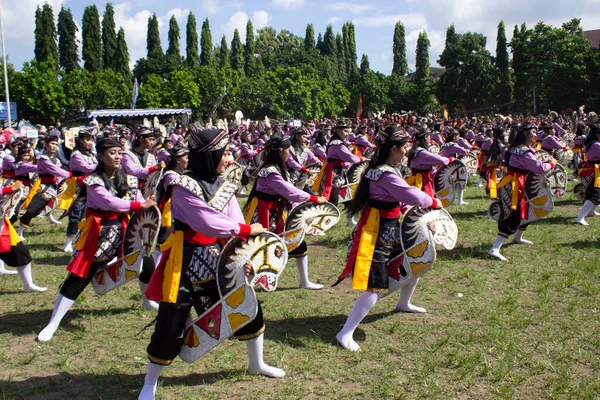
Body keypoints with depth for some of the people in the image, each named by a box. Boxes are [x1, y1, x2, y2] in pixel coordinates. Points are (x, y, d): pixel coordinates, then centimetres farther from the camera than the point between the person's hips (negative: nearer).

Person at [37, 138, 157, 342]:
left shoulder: (127, 180, 6)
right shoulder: (93, 181, -12)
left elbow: (139, 201, 1)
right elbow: (109, 202, -25)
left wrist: (149, 207, -21)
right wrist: (140, 205, -25)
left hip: (123, 231, 5)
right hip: (99, 233, -5)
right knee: (78, 278, -3)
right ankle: (53, 324, 6)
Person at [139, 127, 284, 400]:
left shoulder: (223, 186, 4)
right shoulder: (184, 186, -18)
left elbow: (234, 224, -3)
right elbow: (208, 222, -26)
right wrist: (247, 230, -18)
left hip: (218, 261, 7)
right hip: (186, 264, -7)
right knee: (170, 329, -3)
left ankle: (256, 364, 38)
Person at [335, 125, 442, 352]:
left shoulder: (385, 170, 8)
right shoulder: (386, 174, -24)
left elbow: (400, 199, 15)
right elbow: (412, 195, -23)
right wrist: (434, 202, -5)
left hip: (390, 229, 11)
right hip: (376, 234, -11)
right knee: (377, 288, -12)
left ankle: (403, 304, 49)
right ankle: (345, 334, -7)